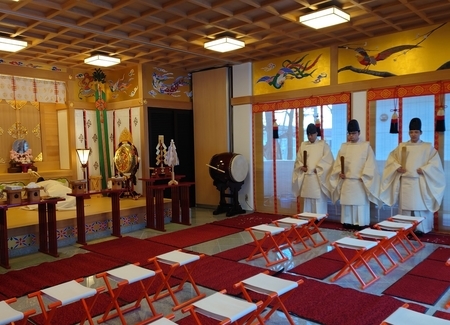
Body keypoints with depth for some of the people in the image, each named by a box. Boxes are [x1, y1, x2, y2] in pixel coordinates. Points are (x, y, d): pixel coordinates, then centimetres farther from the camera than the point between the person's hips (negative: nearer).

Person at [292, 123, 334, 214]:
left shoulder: (323, 144, 1)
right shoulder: (303, 145, 12)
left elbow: (328, 160, -7)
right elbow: (298, 160, 13)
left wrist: (317, 169, -16)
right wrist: (301, 167, -7)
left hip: (319, 178, -4)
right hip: (306, 178, 4)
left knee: (319, 203, -4)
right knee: (308, 202, 8)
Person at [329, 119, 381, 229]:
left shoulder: (366, 146, 1)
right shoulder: (343, 146, 11)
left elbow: (370, 164, -4)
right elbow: (337, 162, 10)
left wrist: (363, 176, -13)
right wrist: (339, 172, -7)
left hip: (360, 182, -3)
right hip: (346, 182, 3)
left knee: (361, 204, -3)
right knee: (347, 203, 5)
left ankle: (361, 224, 4)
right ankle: (348, 223, 13)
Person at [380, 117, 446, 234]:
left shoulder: (428, 147, 4)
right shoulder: (402, 146, 11)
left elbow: (435, 162, -2)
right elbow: (392, 158, 13)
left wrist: (424, 169, -14)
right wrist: (397, 167, -4)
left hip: (420, 182, -2)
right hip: (405, 181, 2)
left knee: (420, 206, -3)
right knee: (405, 206, 3)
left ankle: (422, 229, 5)